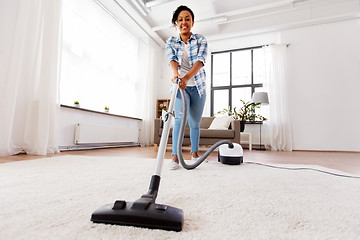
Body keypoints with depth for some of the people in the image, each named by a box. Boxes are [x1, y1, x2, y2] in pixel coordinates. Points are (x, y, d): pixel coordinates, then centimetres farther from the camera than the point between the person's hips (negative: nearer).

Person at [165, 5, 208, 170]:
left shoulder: (201, 40, -1)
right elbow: (171, 60, -17)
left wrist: (186, 78, -36)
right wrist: (175, 73, -41)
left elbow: (200, 61, -18)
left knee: (195, 123, 5)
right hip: (180, 86, 0)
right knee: (180, 117, -22)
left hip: (198, 87, 1)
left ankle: (194, 152, 25)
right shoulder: (171, 42, 3)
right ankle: (175, 156, -20)